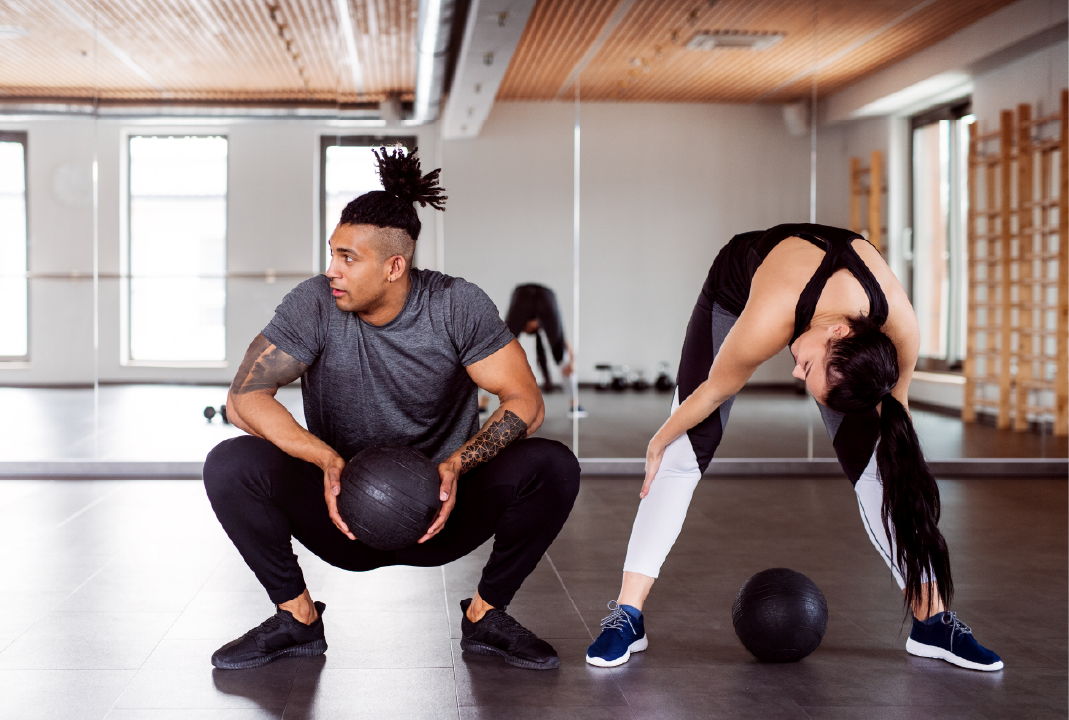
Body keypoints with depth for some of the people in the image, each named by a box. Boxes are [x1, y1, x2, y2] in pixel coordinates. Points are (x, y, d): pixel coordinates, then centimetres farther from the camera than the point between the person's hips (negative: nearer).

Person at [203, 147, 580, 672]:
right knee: (229, 464, -25)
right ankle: (297, 618, -2)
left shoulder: (458, 306, -13)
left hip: (441, 512, 0)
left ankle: (486, 614, -2)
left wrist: (457, 464, -31)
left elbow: (525, 401, -14)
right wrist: (329, 460, -33)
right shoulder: (314, 305, -13)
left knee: (553, 466, -25)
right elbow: (245, 397, -18)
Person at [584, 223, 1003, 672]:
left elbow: (893, 400, -12)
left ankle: (933, 621, 2)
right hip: (735, 294, -2)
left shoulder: (900, 330, -35)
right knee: (682, 454, -12)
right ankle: (626, 615, -9)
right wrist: (659, 441, -10)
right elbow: (715, 390, -25)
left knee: (876, 464, -7)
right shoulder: (766, 325, -45)